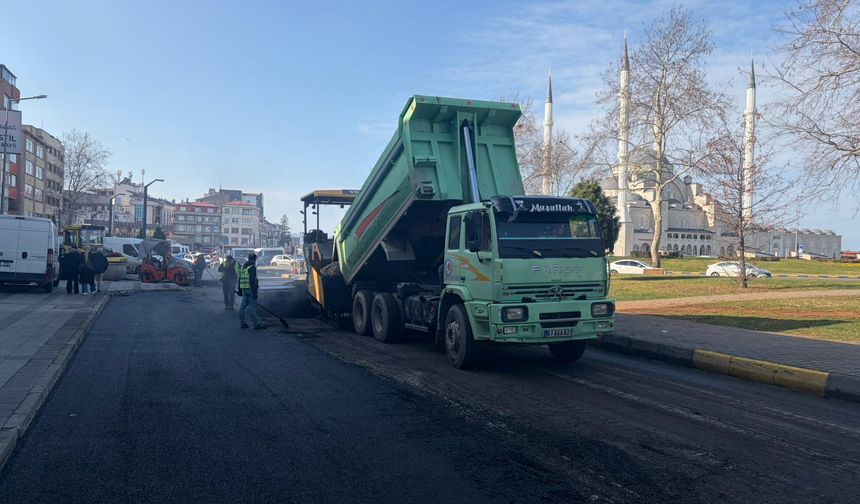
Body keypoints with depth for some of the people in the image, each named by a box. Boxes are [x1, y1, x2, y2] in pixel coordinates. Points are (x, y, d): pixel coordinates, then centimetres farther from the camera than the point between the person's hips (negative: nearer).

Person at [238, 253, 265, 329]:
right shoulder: (252, 268, -12)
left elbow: (240, 279, 21)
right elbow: (252, 281, -20)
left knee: (243, 306, 10)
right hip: (250, 289, -9)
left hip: (244, 289, 9)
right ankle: (256, 323, -6)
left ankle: (242, 323, 14)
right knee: (252, 307, -8)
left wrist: (240, 290, 26)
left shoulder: (243, 267, 16)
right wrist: (254, 292, -20)